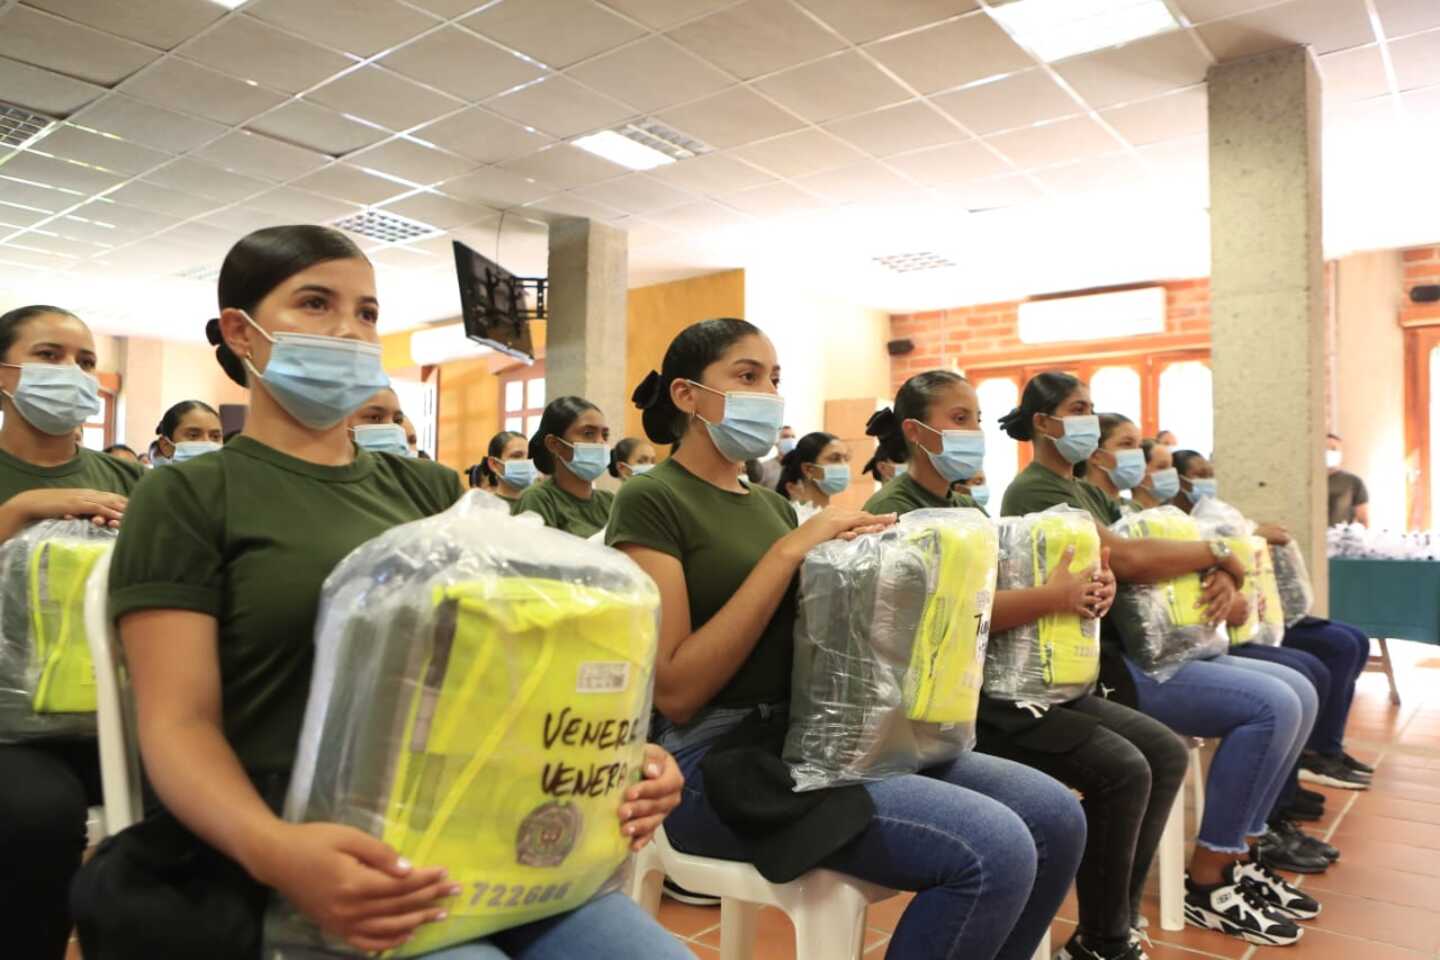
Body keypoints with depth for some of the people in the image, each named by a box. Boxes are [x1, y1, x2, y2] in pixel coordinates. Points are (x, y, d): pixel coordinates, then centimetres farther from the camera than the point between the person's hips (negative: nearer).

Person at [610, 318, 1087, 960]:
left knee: (1054, 816, -5)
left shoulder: (772, 503, 17)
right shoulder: (651, 501, -7)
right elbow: (674, 690, -16)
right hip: (719, 760, -7)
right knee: (995, 852, -22)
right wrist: (789, 552, -18)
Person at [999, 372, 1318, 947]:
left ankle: (1240, 855, 14)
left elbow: (1147, 545, 13)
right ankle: (1207, 883, -5)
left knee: (1298, 692, 6)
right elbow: (1124, 558, -24)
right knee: (1271, 705, -17)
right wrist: (1216, 552, -10)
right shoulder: (1034, 491, -12)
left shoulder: (1087, 491, 20)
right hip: (1097, 664, -10)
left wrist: (1220, 576, -8)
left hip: (1135, 646, 10)